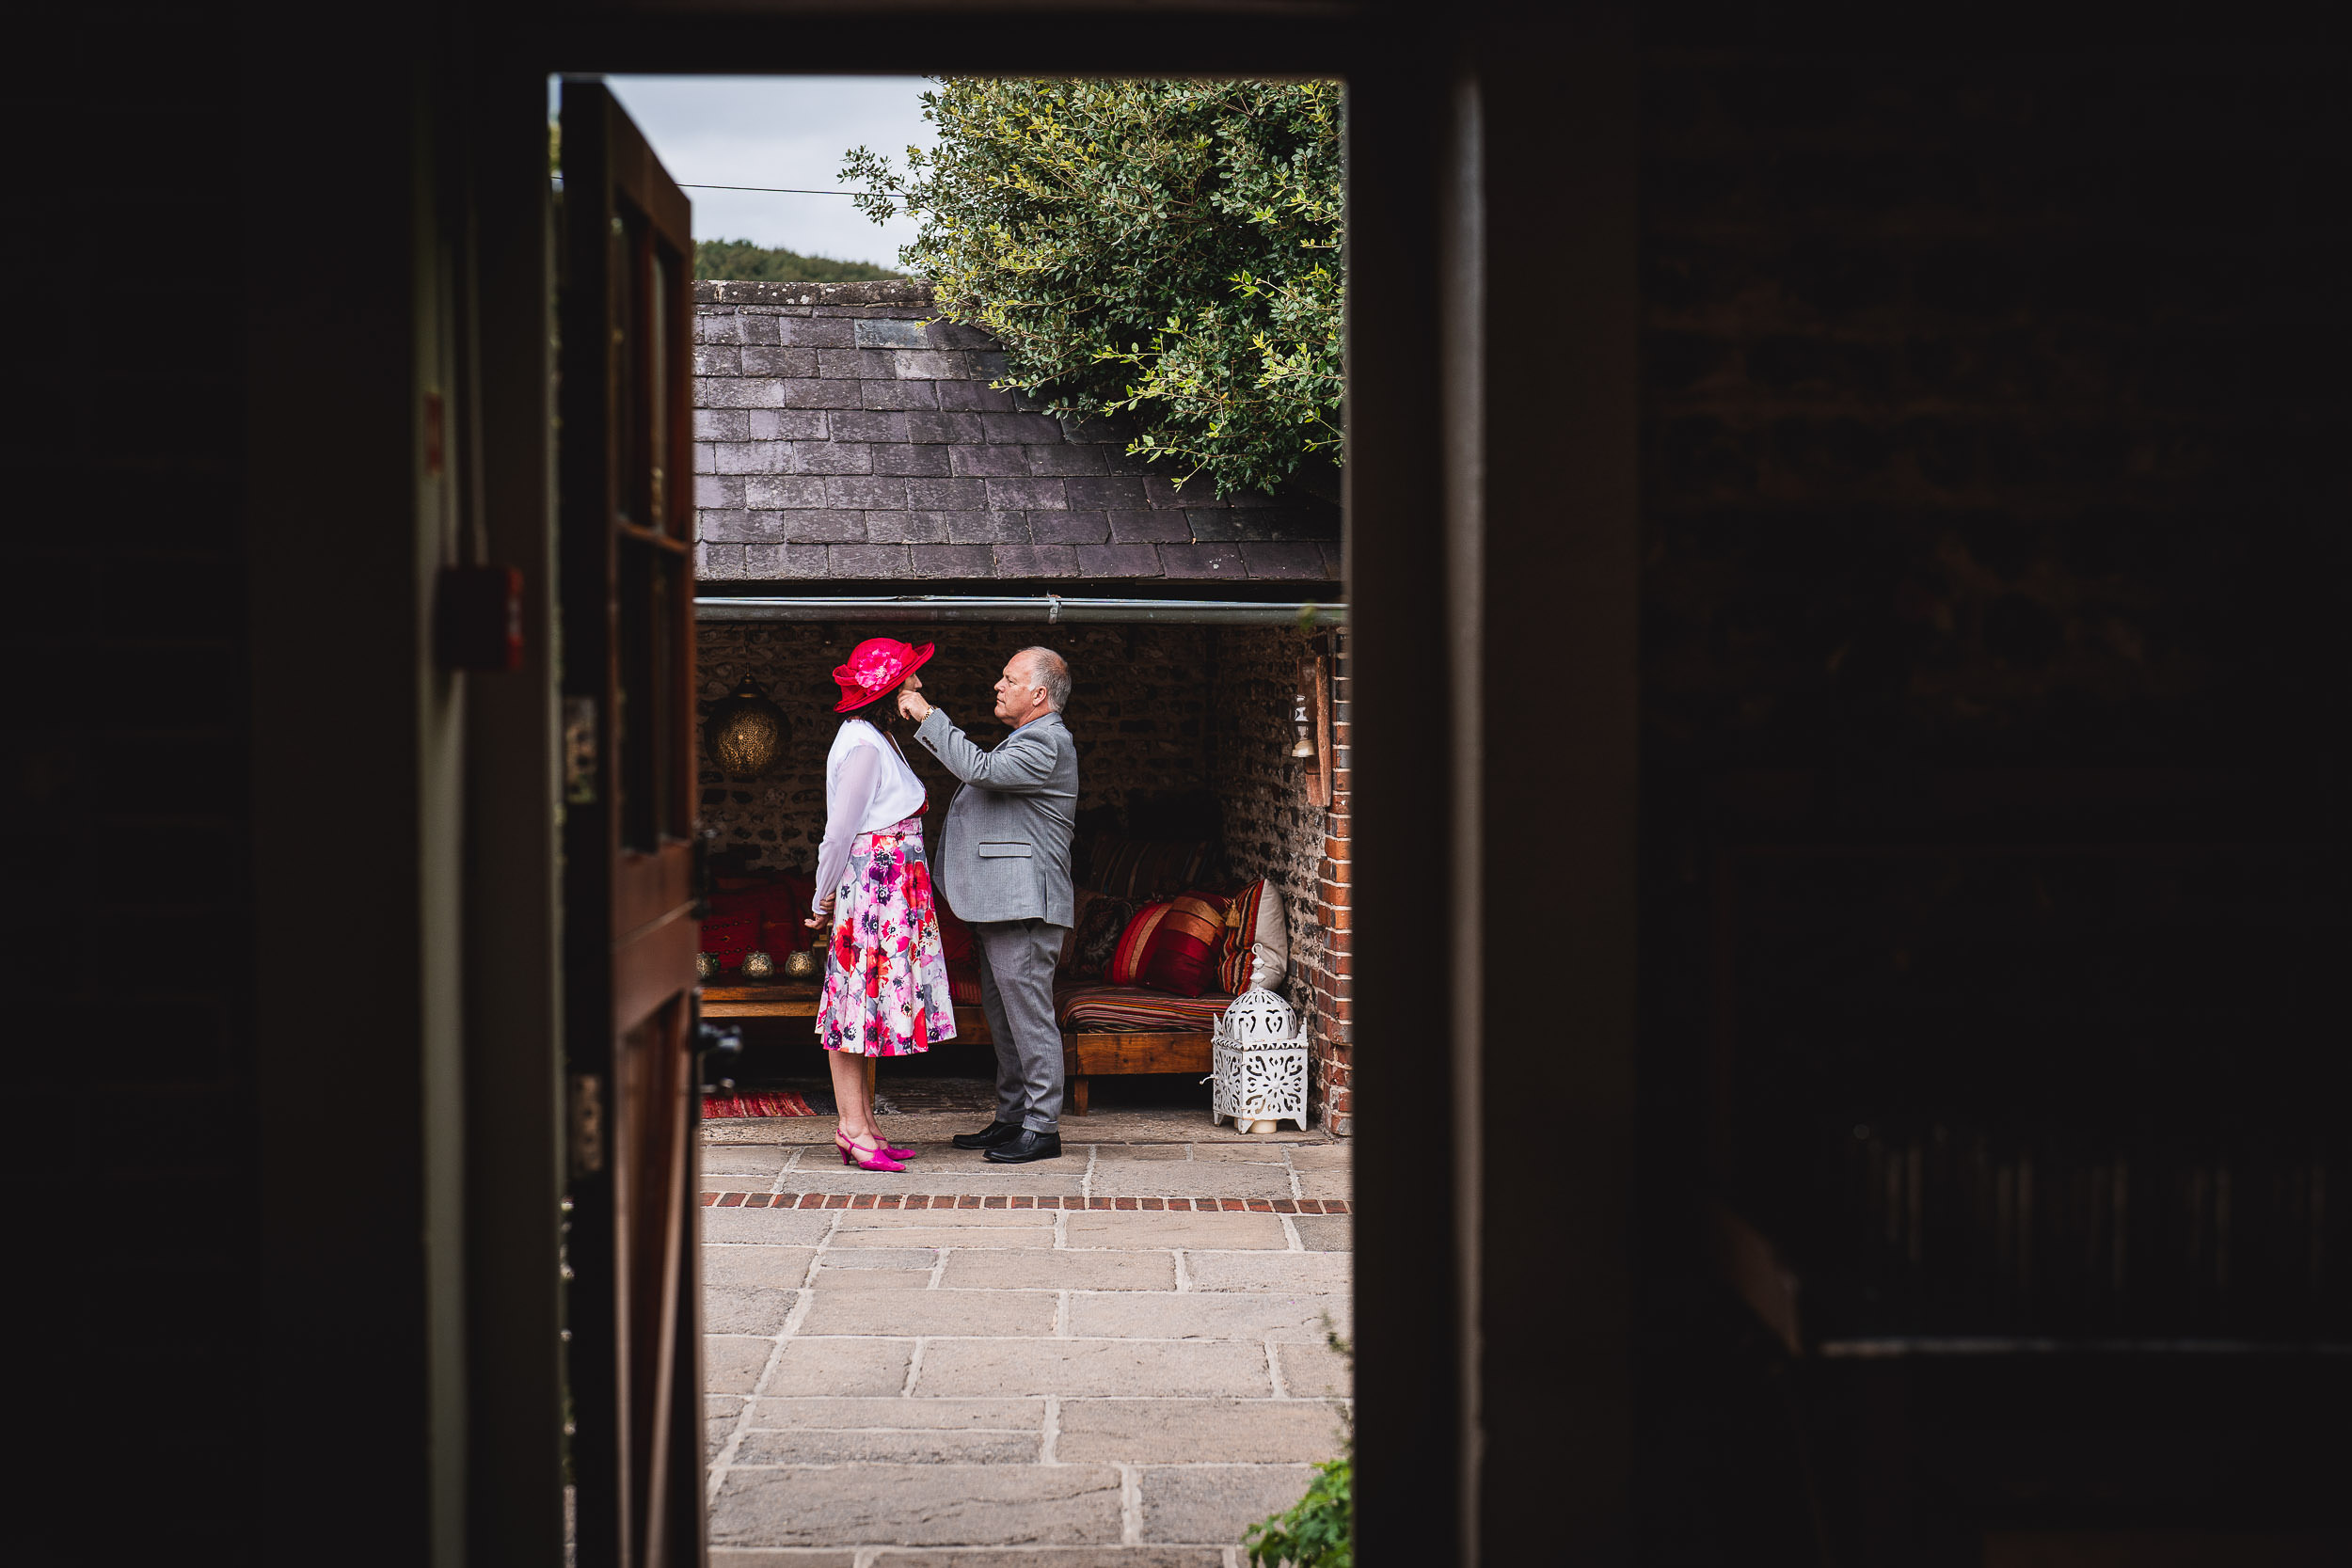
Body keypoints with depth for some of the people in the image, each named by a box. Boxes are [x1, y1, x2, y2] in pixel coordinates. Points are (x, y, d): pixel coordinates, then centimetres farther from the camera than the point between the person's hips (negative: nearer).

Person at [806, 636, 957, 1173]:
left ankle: (864, 1124, 13)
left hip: (894, 894, 10)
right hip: (869, 886, -10)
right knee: (862, 998, -6)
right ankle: (852, 1127, -3)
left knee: (869, 1006, 10)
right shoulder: (862, 745, -14)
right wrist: (825, 900, -6)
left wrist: (828, 897, 17)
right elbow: (840, 831, -13)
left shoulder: (882, 741, 17)